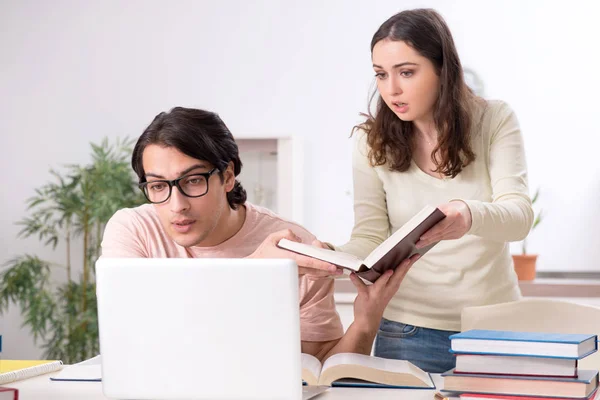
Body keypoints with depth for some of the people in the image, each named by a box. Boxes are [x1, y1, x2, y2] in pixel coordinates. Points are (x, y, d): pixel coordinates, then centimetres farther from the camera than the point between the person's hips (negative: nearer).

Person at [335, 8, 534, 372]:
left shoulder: (495, 121, -5)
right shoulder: (372, 141, -4)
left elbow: (519, 214, -17)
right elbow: (370, 237, -5)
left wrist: (470, 216, -40)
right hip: (410, 332, 0)